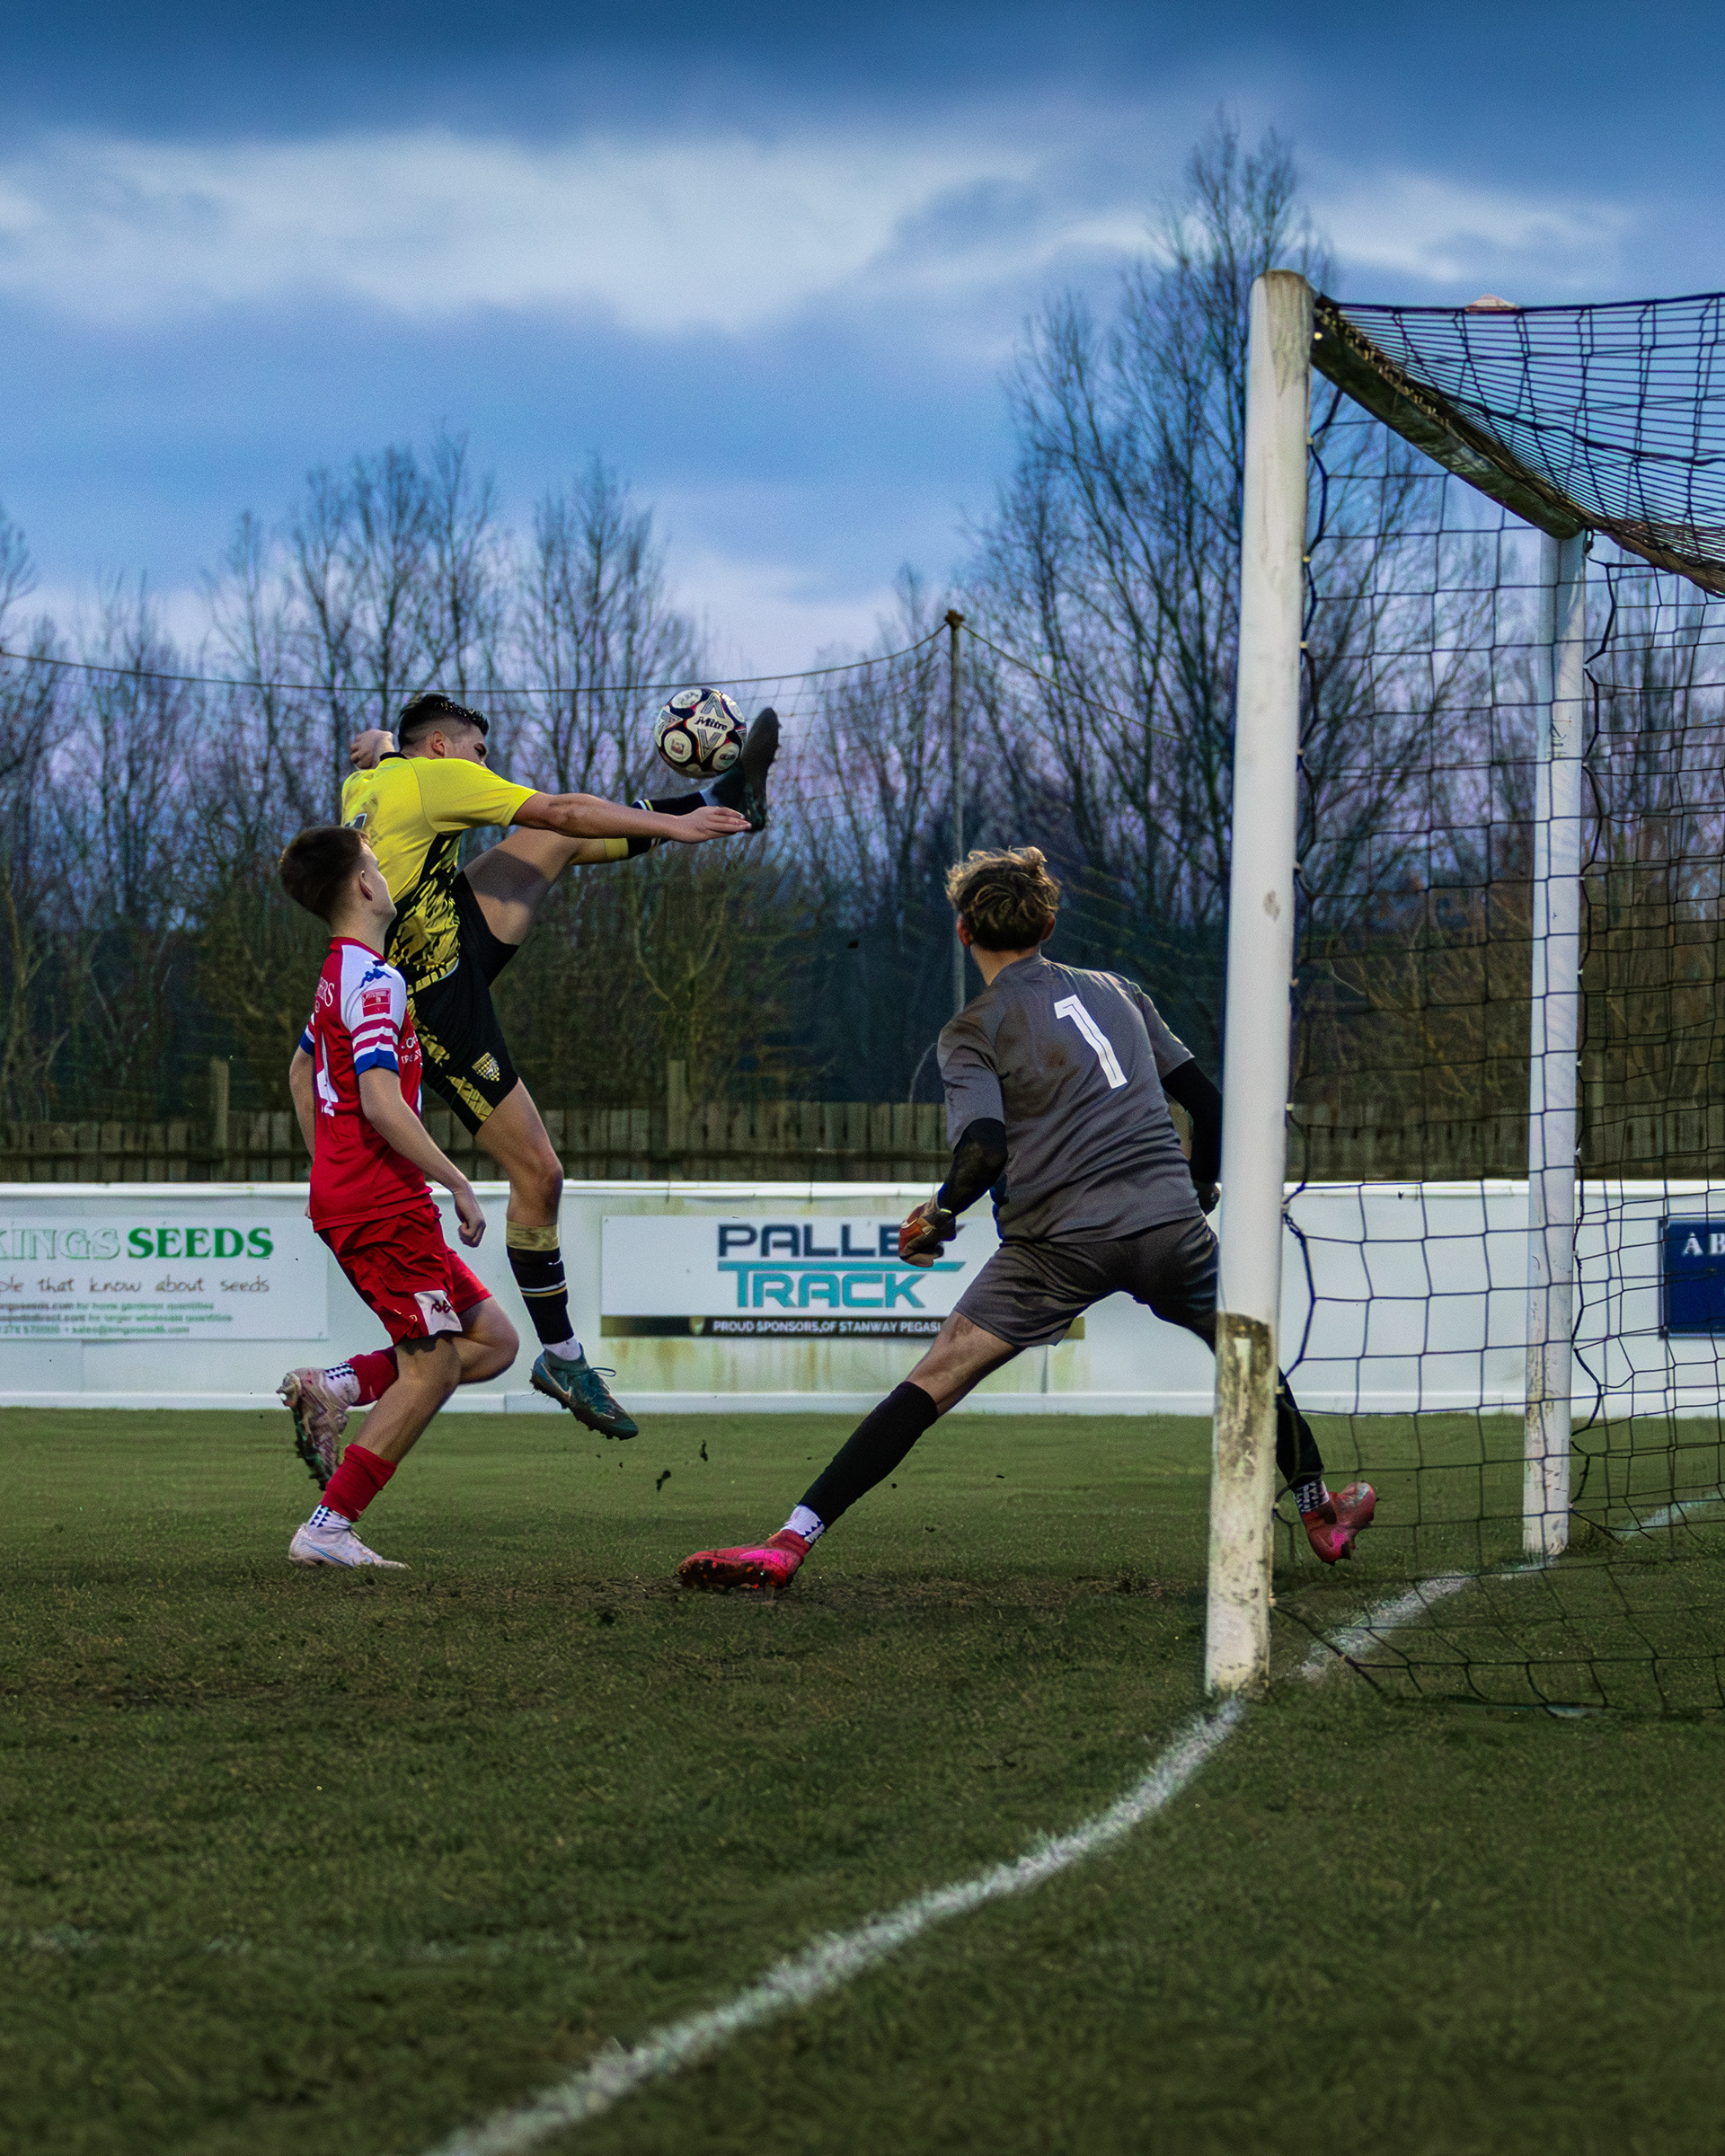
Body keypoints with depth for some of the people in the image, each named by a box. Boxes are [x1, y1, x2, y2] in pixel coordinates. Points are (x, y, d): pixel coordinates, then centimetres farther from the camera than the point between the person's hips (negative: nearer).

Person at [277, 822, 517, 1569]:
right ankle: (329, 1528, -8)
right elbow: (380, 1100, -24)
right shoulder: (374, 982, -14)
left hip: (344, 1194, 9)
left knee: (493, 1340, 9)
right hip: (384, 1205, -9)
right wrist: (456, 1181, -20)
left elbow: (301, 1071, 31)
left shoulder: (338, 976, 17)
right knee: (430, 1370, -8)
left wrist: (333, 1177, 32)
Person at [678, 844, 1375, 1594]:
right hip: (1169, 1222, 3)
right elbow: (1205, 1100, 21)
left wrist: (940, 1216, 4)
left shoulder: (972, 1031, 5)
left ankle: (787, 1545, -13)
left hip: (1058, 1242, -3)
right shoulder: (1117, 992, 19)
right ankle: (1321, 1513, 39)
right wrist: (1200, 1189, 35)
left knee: (935, 1379, -6)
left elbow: (985, 1147, -11)